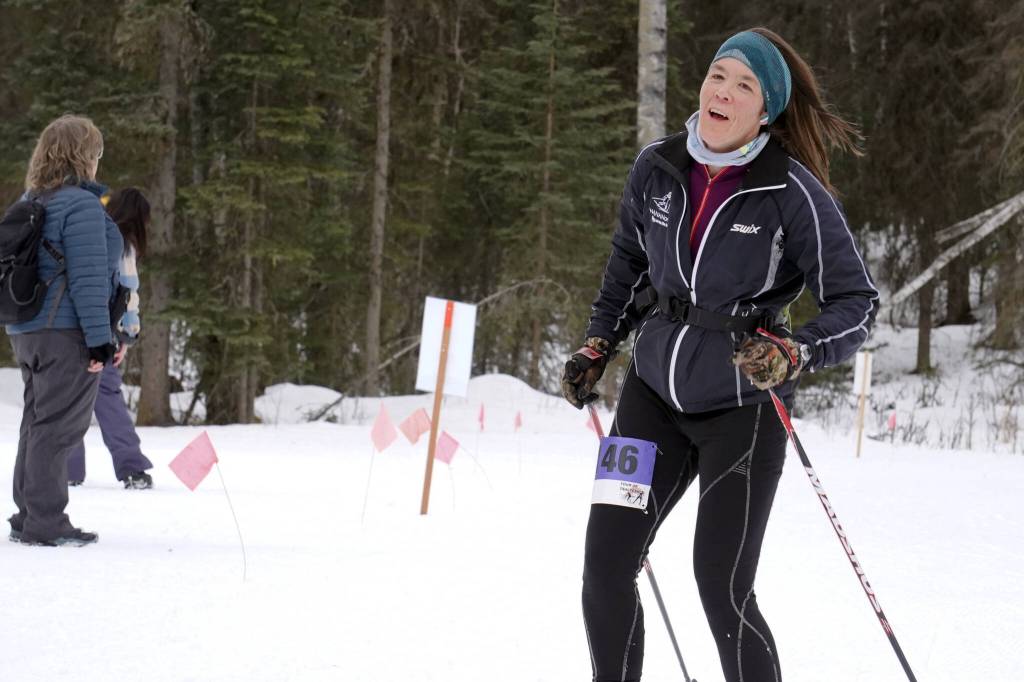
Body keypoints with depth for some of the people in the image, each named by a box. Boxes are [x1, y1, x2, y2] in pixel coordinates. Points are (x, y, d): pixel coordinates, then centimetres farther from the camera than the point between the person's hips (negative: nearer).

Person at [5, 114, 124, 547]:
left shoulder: (31, 203, 14)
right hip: (67, 333, -9)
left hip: (27, 332, 9)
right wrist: (101, 339, -17)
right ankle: (46, 524, -5)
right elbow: (87, 278, -18)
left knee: (37, 424, 15)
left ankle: (28, 518, 19)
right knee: (58, 428, -5)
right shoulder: (81, 206, -13)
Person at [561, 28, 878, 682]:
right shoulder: (657, 168, -2)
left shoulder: (794, 193, -16)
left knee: (722, 589, -10)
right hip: (656, 390, 5)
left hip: (743, 405, -5)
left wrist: (792, 355, -27)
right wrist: (597, 347, 16)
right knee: (605, 571, 1)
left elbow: (857, 301, -12)